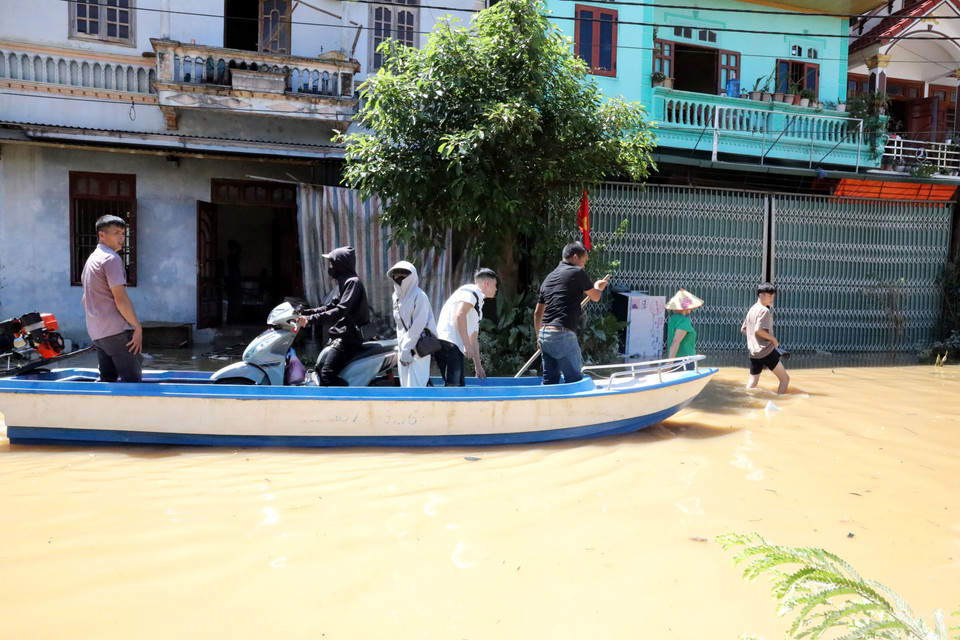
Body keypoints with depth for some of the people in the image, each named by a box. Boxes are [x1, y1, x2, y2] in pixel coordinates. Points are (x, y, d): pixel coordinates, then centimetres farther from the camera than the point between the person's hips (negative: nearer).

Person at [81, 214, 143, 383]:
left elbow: (86, 299, 24)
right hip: (117, 330, -10)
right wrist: (138, 327, -14)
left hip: (97, 332, 10)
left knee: (107, 379, 12)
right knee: (132, 380, -8)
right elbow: (120, 299, -18)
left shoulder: (91, 259, 20)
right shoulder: (112, 259, -11)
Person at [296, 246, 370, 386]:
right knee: (319, 369, 18)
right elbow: (331, 306, 22)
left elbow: (340, 311, -25)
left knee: (327, 375, -23)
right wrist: (306, 313, 12)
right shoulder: (343, 282, 18)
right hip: (339, 335, 11)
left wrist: (312, 319, -30)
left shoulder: (353, 282, -13)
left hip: (348, 338, -11)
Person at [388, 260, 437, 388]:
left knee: (415, 386, -13)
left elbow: (418, 325, -16)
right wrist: (401, 346, 11)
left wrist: (407, 350, -16)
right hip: (403, 348, 8)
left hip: (418, 348, -8)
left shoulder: (419, 296, -10)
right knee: (406, 385, 8)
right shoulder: (397, 296, 14)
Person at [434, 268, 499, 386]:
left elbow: (474, 339, 32)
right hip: (447, 342, -10)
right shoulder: (471, 291, 1)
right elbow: (459, 315, -15)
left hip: (456, 347, 10)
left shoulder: (478, 305, 29)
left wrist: (478, 365, 31)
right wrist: (467, 345, -18)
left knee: (460, 384, 7)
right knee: (452, 385, -18)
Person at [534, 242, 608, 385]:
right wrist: (598, 287, 32)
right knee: (574, 379, 1)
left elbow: (537, 313, 21)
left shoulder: (548, 278, 19)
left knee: (549, 381, 14)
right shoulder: (578, 272, -3)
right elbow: (595, 297, 10)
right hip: (563, 336, -8)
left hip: (544, 335, 8)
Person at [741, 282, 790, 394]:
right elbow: (758, 330, -24)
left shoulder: (751, 310, 15)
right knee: (785, 379, 5)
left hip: (753, 353, 8)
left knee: (752, 383, 11)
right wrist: (773, 339, -12)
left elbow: (743, 330, 19)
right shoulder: (765, 310, -12)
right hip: (767, 351, -8)